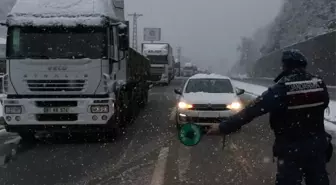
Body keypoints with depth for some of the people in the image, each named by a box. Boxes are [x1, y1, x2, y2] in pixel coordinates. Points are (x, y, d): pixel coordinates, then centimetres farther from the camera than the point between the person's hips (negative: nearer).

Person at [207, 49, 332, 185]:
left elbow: (251, 110, -20)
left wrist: (223, 127, -17)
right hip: (317, 147, 4)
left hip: (291, 149, -4)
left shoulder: (282, 89, -18)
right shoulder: (320, 84, -4)